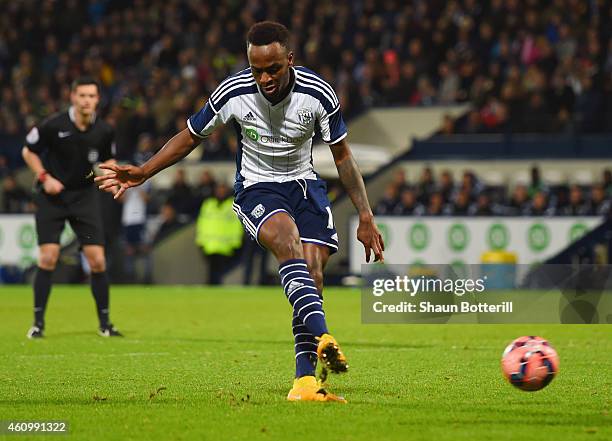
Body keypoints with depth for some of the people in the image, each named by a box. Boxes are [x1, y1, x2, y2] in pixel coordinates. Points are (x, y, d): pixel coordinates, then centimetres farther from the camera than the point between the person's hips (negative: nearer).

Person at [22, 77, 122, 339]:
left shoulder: (104, 131, -4)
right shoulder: (53, 125, -14)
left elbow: (108, 160, 14)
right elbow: (28, 151, 0)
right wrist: (44, 177, -12)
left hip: (85, 196, 3)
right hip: (51, 196, -2)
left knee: (97, 260, -5)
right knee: (48, 257, -12)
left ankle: (104, 323, 8)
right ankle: (38, 322, 0)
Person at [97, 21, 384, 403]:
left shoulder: (317, 93, -15)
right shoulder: (234, 92, -17)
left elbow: (343, 156, -2)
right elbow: (190, 137, 1)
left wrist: (366, 217, -3)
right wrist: (143, 173, -6)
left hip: (305, 185, 2)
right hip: (256, 189, -2)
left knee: (313, 275, -14)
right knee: (287, 238, -34)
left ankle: (305, 380, -13)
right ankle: (321, 336, -48)